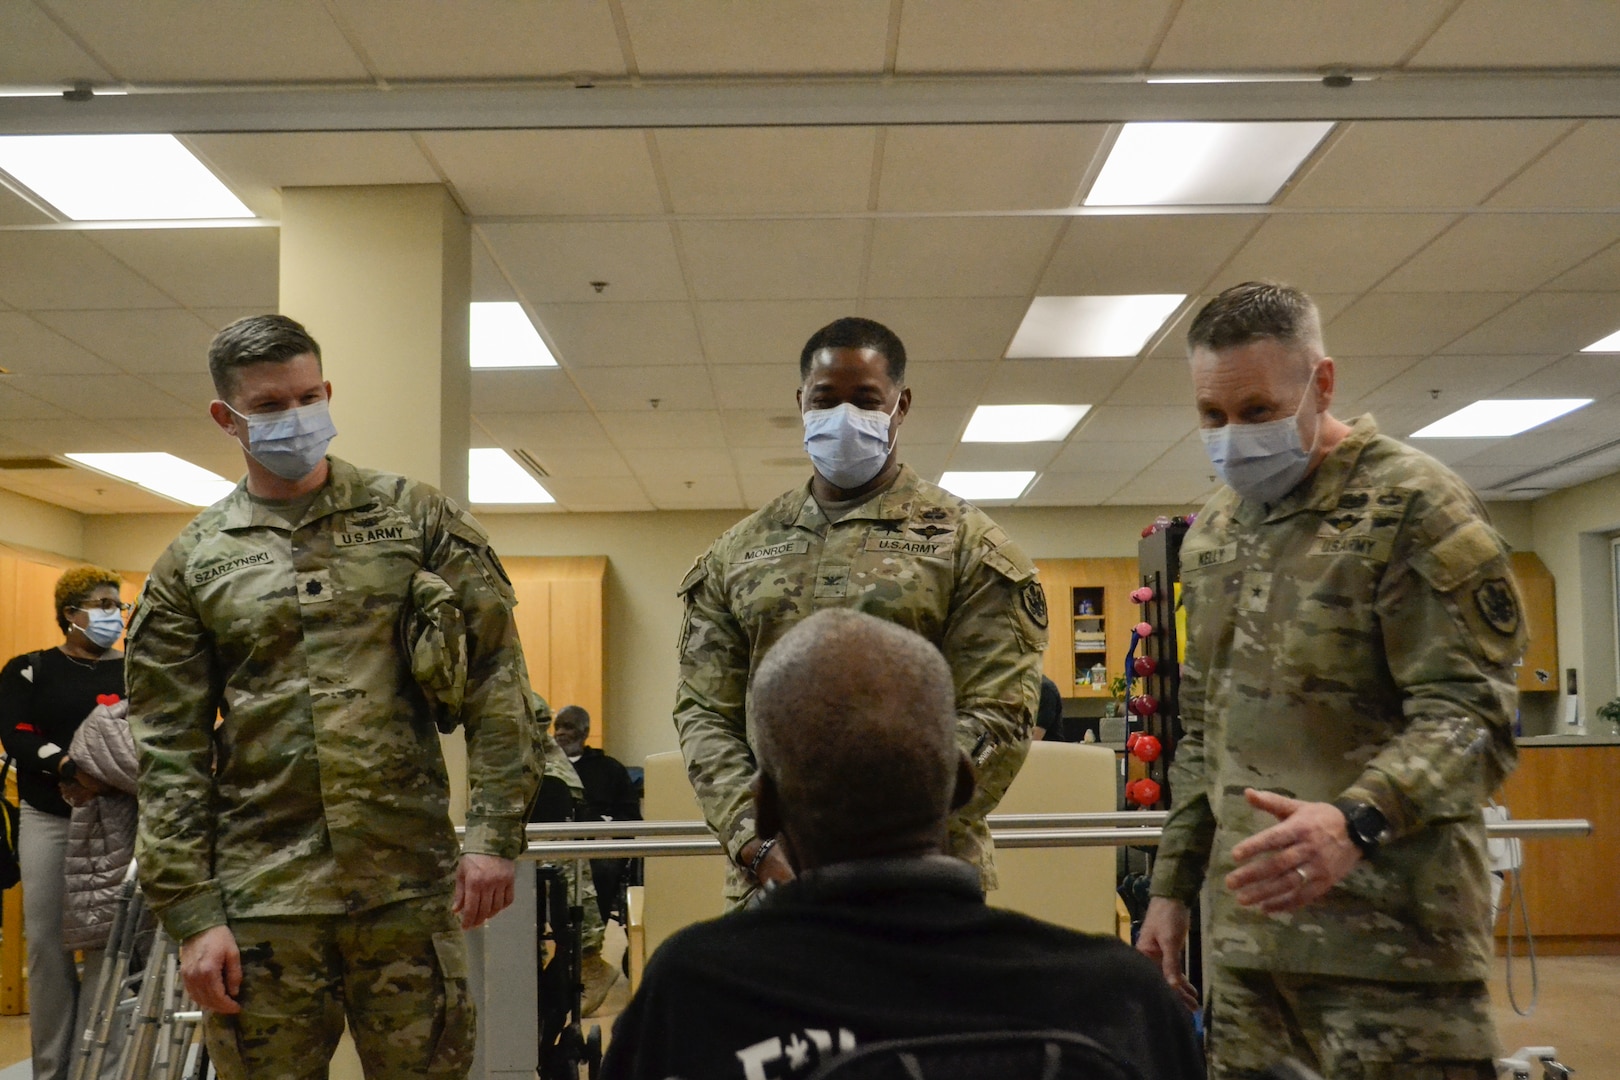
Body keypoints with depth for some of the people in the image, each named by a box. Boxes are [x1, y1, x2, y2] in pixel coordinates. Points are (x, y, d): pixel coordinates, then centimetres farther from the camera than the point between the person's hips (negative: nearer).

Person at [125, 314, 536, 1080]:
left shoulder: (415, 518, 5)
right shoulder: (191, 564, 6)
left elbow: (495, 680, 1)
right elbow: (170, 755, 3)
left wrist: (494, 834, -7)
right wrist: (190, 914, -3)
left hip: (411, 884, 0)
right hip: (261, 901, 1)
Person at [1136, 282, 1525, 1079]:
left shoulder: (1413, 506, -7)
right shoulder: (1211, 535, 14)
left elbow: (1471, 715, -15)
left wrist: (1356, 821, -32)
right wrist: (1173, 884, 16)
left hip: (1390, 937, -6)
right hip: (1245, 933, 6)